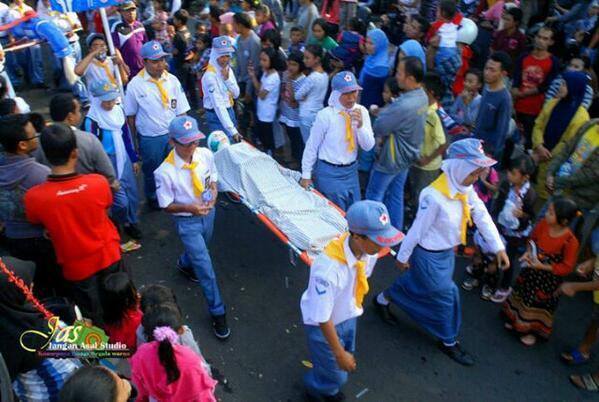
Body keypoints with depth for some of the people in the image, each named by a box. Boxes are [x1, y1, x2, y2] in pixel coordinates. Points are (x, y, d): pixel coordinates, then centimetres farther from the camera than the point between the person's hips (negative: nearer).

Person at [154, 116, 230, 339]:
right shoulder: (165, 172, -27)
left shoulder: (206, 155, -15)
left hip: (208, 213, 5)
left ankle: (184, 264, 68)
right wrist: (189, 207, -32)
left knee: (199, 251, 31)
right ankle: (217, 313, 14)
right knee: (205, 268, -4)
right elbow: (166, 206, -16)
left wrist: (213, 192, -19)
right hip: (187, 221, -5)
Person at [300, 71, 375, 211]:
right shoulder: (325, 115, -17)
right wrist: (306, 175, -3)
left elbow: (368, 146, -2)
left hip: (351, 171, 5)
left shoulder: (362, 112, -3)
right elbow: (311, 146, -9)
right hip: (329, 172, -5)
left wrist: (360, 125, -20)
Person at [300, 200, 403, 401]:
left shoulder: (368, 250, -22)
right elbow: (323, 318, -30)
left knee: (346, 361, 26)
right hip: (324, 324, -6)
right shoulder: (328, 269, -43)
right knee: (335, 373, 13)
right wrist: (339, 354, -19)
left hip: (348, 316, 6)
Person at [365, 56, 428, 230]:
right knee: (396, 195, 21)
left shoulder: (404, 106, -35)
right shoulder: (422, 96, -4)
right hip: (407, 155, 9)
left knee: (374, 195, 11)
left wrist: (379, 112, -4)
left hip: (391, 159, -8)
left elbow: (378, 128, -23)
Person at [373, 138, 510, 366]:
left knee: (417, 283, 25)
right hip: (429, 255, -8)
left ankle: (382, 300, 50)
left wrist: (498, 247, 2)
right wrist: (403, 256, -11)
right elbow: (418, 229, -23)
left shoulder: (466, 189, -8)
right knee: (446, 295, 8)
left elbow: (482, 216, 1)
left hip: (447, 252, 8)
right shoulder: (434, 196, -33)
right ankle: (449, 341, 33)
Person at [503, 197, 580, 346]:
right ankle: (515, 319, 49)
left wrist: (542, 266, -26)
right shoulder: (543, 224, -17)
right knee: (523, 294, 24)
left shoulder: (570, 241, -29)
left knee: (539, 304, 14)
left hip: (549, 279, -5)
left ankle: (532, 330, 39)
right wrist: (528, 252, -13)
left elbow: (567, 267, -22)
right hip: (531, 271, 5)